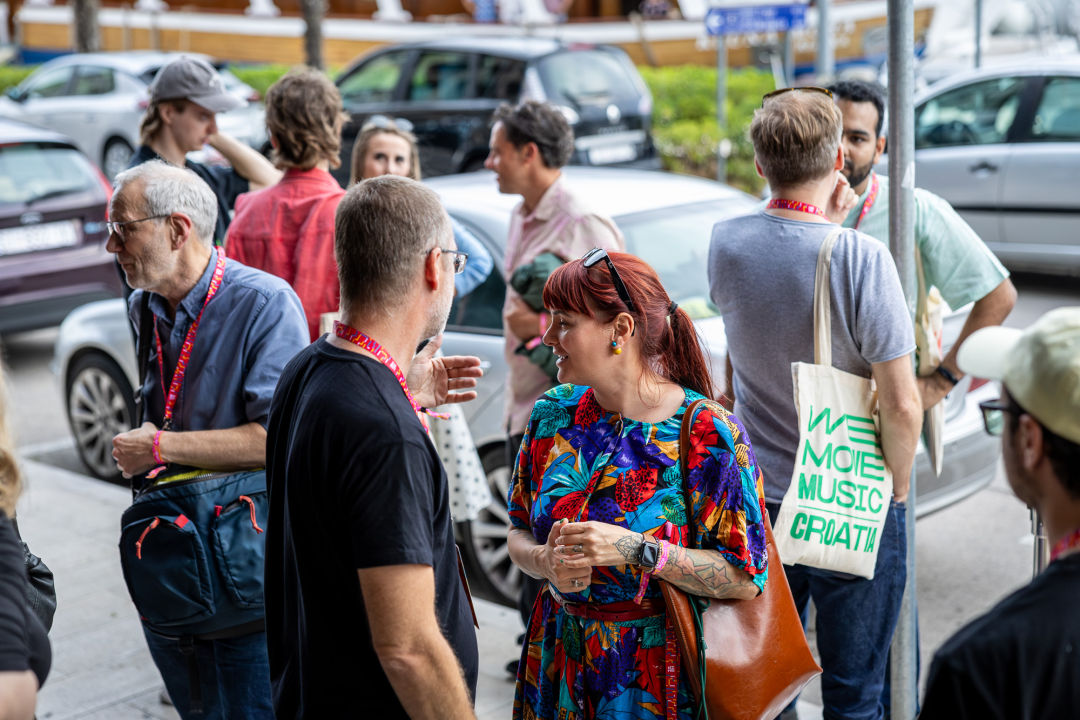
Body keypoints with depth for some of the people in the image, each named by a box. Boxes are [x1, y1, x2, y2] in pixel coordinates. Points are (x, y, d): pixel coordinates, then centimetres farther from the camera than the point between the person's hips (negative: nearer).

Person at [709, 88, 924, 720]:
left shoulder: (726, 243, -6)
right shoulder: (861, 257, -20)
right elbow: (902, 405, -20)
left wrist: (821, 218, 8)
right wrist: (898, 488, -3)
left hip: (756, 502, 4)